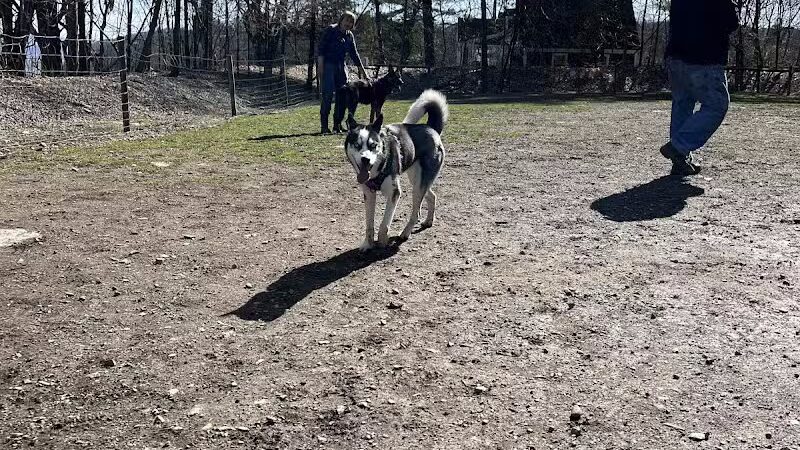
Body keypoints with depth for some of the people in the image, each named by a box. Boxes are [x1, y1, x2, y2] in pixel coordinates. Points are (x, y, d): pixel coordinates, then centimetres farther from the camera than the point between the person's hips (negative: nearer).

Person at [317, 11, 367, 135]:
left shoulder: (349, 36, 12)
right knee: (328, 96, -12)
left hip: (341, 66, 7)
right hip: (328, 65, -7)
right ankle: (324, 126, -10)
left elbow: (354, 54, 18)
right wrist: (320, 66, -18)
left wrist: (361, 69, 16)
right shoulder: (330, 30, -6)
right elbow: (321, 49, -9)